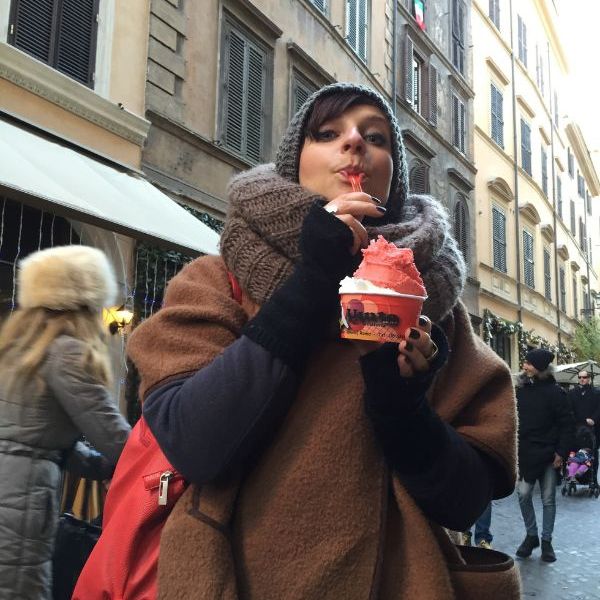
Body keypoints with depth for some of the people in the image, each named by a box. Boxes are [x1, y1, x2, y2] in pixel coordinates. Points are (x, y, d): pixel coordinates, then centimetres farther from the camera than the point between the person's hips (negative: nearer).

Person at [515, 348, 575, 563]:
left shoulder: (554, 391, -8)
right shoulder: (520, 388, 3)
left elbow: (567, 424, -6)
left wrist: (561, 452, -12)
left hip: (547, 454, -3)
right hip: (524, 453, 3)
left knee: (548, 499, 6)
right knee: (523, 495, 1)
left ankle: (546, 541, 19)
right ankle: (531, 535, 20)